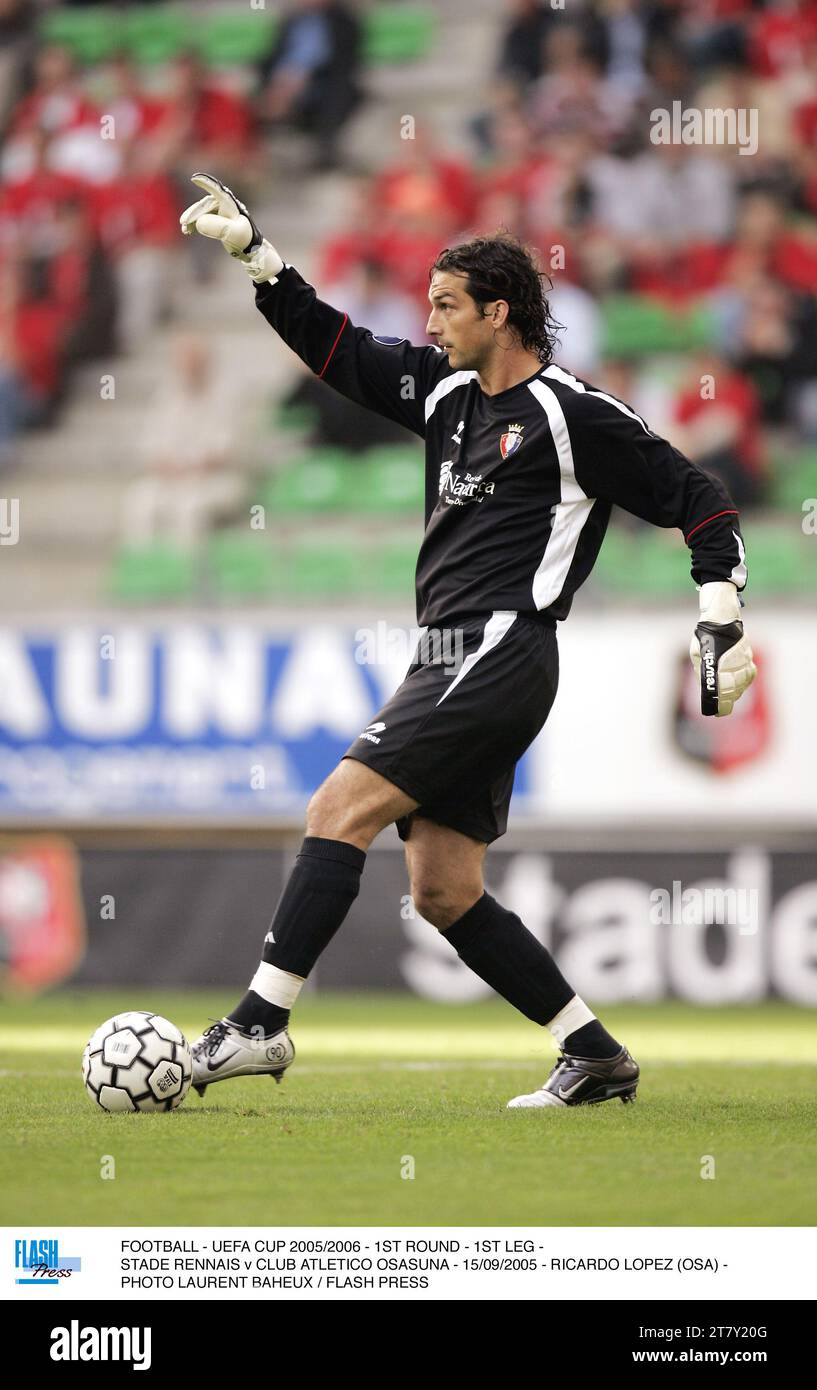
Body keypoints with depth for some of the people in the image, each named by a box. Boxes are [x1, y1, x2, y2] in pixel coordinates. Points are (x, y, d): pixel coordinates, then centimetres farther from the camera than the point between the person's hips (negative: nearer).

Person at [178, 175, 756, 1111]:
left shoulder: (571, 415, -6)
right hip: (450, 661, 9)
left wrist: (720, 625, -9)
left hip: (499, 655, -9)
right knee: (444, 894, 6)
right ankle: (595, 1056, 11)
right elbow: (336, 349, 22)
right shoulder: (446, 391, 16)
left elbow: (699, 502, -4)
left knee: (340, 811, -17)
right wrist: (253, 250, 15)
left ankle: (260, 1025, -18)